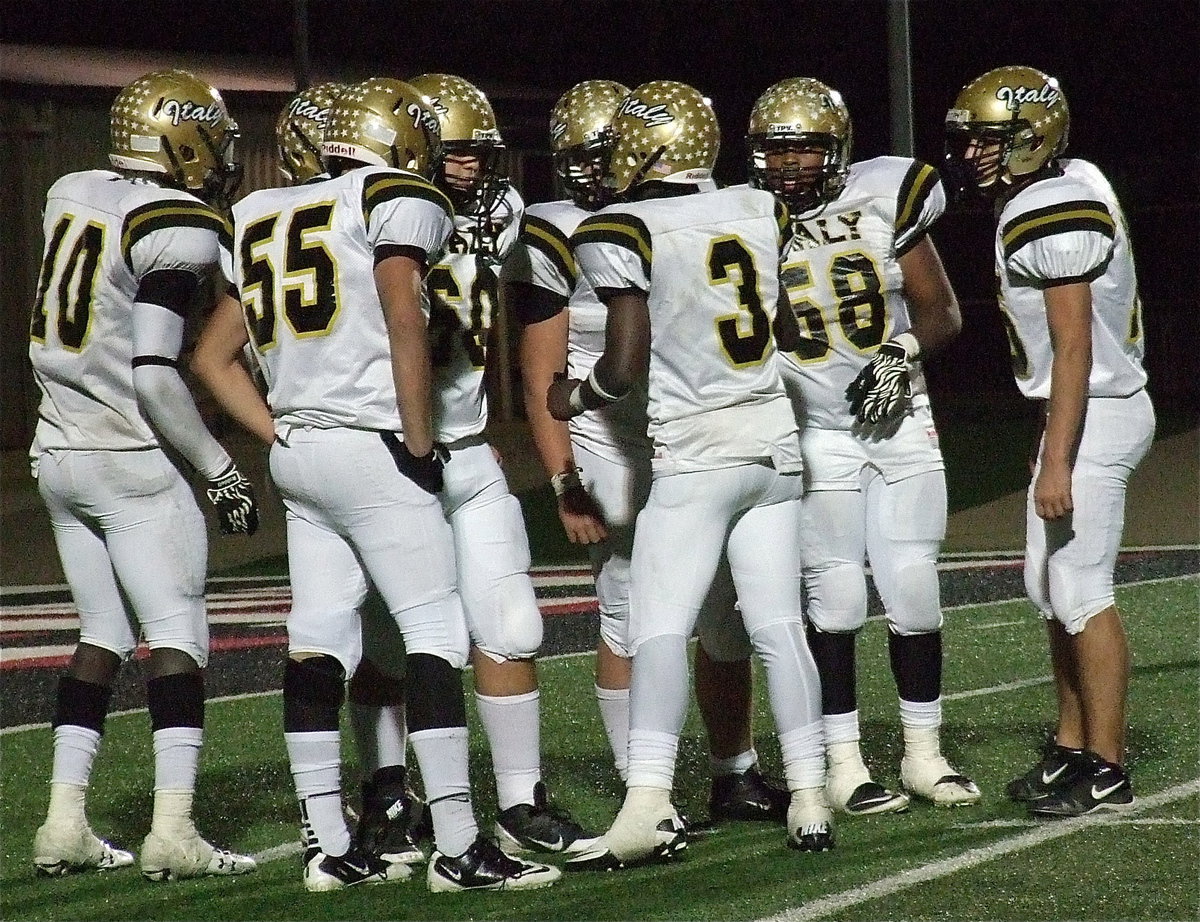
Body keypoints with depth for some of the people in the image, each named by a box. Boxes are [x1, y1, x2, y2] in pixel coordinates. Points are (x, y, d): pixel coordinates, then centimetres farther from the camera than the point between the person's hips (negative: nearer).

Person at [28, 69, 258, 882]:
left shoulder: (73, 197, 8)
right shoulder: (178, 231, -14)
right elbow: (154, 375, -19)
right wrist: (221, 469, -12)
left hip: (59, 452, 7)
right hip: (132, 461, -7)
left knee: (102, 636, 15)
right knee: (177, 639, -3)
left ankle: (65, 822, 12)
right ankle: (173, 830, -9)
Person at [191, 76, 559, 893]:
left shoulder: (267, 220, 19)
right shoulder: (398, 201, -2)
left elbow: (214, 357, 20)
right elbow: (404, 320, -15)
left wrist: (281, 436, 16)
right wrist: (418, 441, -11)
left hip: (297, 454, 7)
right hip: (371, 449, -7)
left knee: (320, 642, 8)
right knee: (435, 633, -6)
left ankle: (327, 844, 9)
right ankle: (458, 846, -11)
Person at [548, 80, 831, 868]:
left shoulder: (623, 233, -8)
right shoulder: (762, 213, 8)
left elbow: (626, 365, -8)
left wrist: (574, 399, 11)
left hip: (697, 450, -6)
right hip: (778, 443, 6)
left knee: (660, 627, -8)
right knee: (779, 625, 8)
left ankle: (650, 802, -20)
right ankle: (810, 800, 6)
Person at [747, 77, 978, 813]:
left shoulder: (882, 202, -3)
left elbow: (941, 312, 3)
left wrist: (905, 354, -14)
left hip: (902, 422, 2)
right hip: (817, 435, -2)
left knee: (914, 590, 0)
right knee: (836, 599, -5)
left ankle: (924, 752, 14)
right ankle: (844, 764, 5)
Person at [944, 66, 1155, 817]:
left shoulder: (1051, 219, -20)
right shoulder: (1070, 186, 10)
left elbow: (1073, 348, -23)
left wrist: (1057, 463, -24)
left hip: (1094, 414, -10)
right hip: (1094, 408, 10)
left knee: (1082, 593, -6)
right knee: (1053, 587, 15)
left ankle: (1107, 769, -1)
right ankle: (1072, 746, 23)